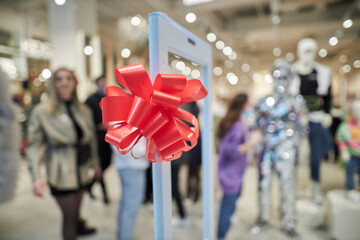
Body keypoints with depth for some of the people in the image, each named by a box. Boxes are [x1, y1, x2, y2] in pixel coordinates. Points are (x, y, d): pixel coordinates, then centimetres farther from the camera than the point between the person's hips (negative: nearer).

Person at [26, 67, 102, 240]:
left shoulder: (83, 110, 4)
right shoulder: (41, 111, -8)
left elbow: (91, 139, 10)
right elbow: (34, 145, -12)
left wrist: (95, 164, 12)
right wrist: (37, 177, -21)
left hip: (81, 170, 4)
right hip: (61, 173, -4)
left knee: (76, 210, 19)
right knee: (69, 216, 3)